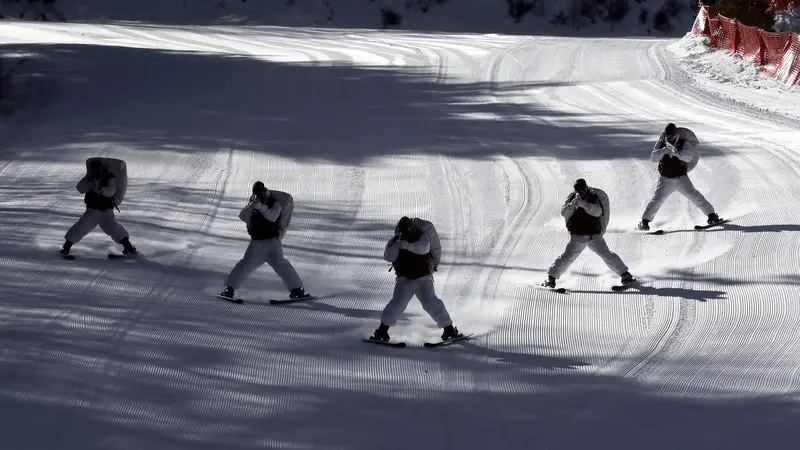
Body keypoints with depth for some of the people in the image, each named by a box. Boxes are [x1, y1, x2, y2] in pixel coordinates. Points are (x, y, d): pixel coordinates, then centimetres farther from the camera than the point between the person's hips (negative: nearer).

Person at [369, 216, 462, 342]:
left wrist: (408, 246, -44)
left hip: (423, 276, -2)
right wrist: (397, 246, -26)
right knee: (398, 303, -15)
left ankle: (449, 329, -4)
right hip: (404, 279, 2)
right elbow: (388, 256, -9)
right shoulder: (394, 241, 4)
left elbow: (424, 247, -27)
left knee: (430, 302, -13)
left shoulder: (420, 237, -5)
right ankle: (382, 330, -5)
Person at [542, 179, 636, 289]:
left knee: (607, 255, -3)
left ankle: (625, 274, 8)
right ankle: (551, 278, 0)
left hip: (594, 235, 0)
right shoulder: (572, 198, 2)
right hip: (577, 236, 0)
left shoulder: (594, 198, -3)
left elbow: (597, 212, -21)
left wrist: (583, 204, -34)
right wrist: (572, 205, -27)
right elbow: (564, 213, -8)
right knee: (567, 257, -8)